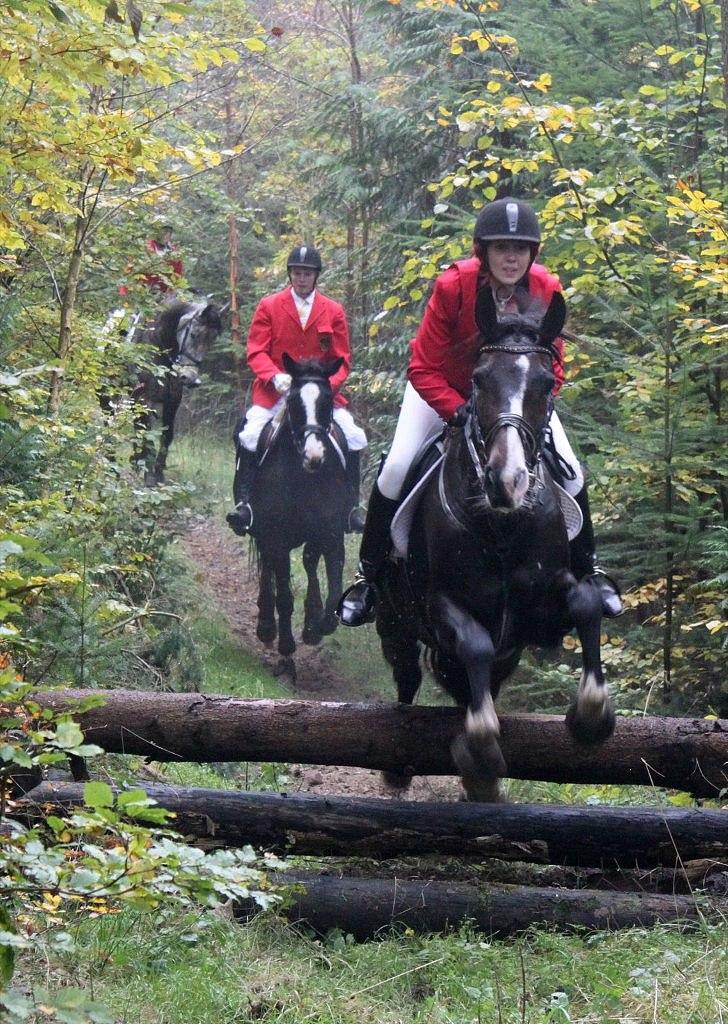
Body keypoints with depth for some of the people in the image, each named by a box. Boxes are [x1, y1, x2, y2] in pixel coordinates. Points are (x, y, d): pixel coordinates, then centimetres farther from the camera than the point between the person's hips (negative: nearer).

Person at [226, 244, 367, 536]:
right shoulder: (268, 307, 5)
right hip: (275, 392, -1)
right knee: (250, 435, -25)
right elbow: (256, 351, 1)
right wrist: (275, 377, -20)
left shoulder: (333, 311, 8)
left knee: (353, 438, -17)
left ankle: (351, 507, -6)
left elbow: (342, 360, 8)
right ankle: (243, 503, -17)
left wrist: (327, 385, -13)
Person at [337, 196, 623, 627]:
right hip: (445, 388, -2)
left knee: (569, 471, -7)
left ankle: (588, 568, 17)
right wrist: (460, 412, -38)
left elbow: (551, 366, -13)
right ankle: (368, 575, 4)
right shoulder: (453, 286, -33)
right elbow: (423, 371, -28)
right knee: (397, 469, -15)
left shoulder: (546, 290, -25)